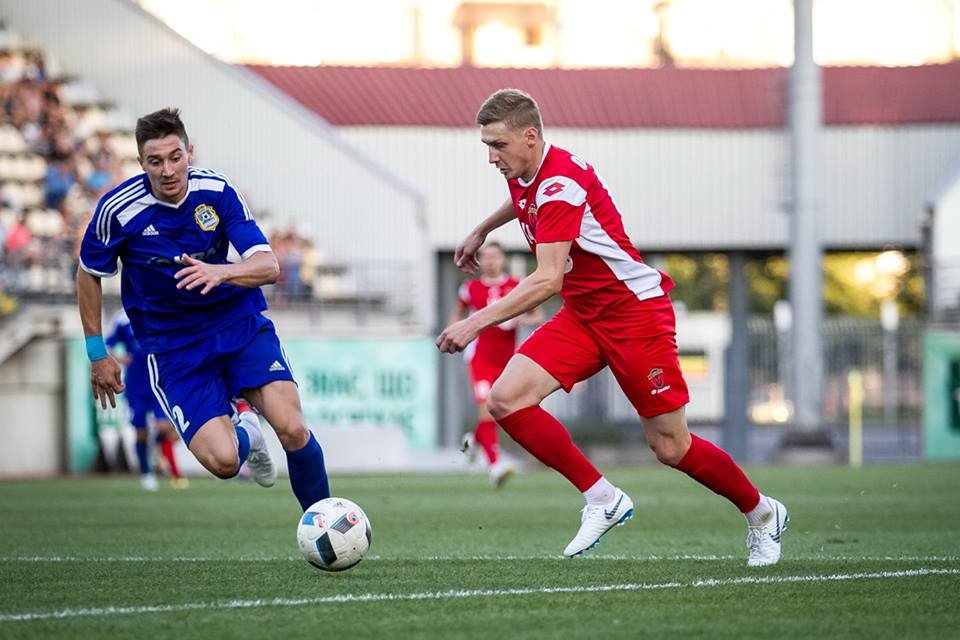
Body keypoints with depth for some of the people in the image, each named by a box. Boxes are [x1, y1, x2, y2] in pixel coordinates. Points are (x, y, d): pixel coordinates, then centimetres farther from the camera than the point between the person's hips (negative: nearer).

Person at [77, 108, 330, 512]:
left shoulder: (216, 191, -10)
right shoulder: (118, 209, -14)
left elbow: (268, 267, -16)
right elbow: (88, 274, 4)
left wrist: (220, 272, -37)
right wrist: (97, 353, 3)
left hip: (240, 322, 1)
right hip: (172, 344, -1)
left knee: (293, 431, -21)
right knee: (222, 461, -20)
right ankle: (244, 433, 19)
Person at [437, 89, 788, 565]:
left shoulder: (561, 183, -26)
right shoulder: (525, 176, 1)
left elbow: (547, 281, -35)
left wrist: (476, 322, -37)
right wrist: (481, 231, 39)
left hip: (636, 311, -8)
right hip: (582, 315, 8)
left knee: (670, 448, -2)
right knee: (505, 400, -12)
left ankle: (762, 514, 23)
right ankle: (601, 499, -3)